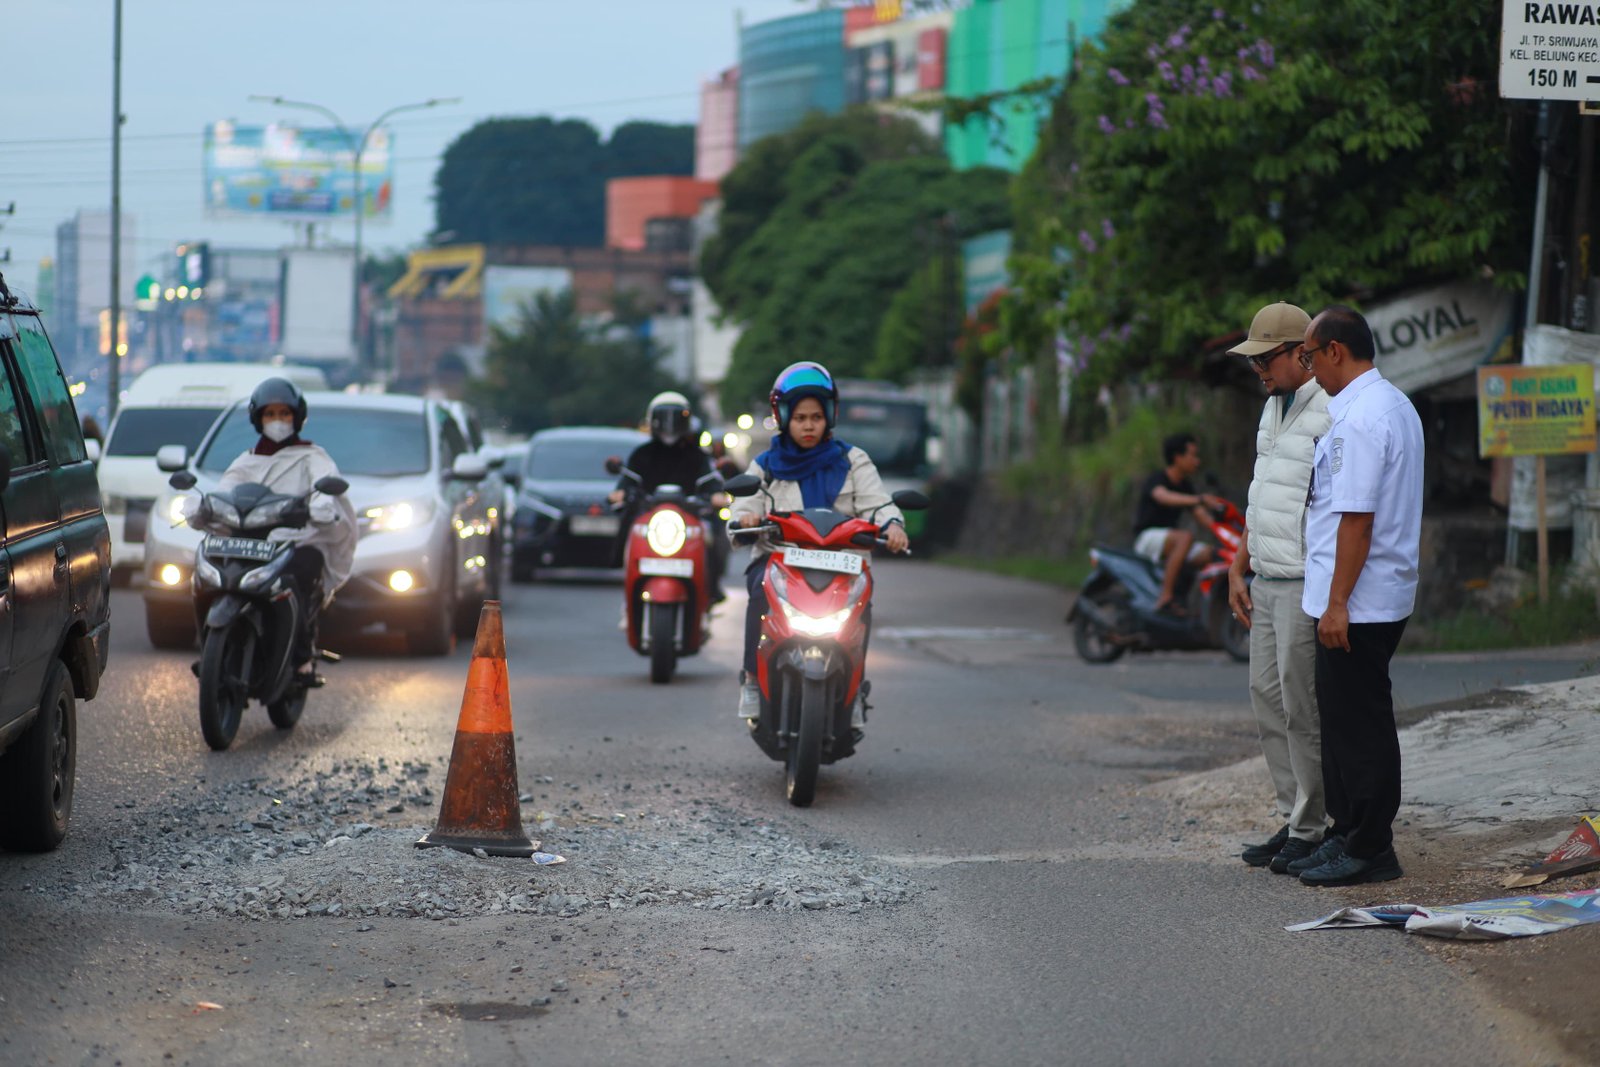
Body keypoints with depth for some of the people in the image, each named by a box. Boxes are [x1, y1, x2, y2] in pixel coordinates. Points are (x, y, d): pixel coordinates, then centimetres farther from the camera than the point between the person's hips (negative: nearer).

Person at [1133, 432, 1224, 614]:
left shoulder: (1186, 486, 13)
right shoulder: (1156, 480, -12)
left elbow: (1202, 516, 7)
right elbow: (1164, 497, -36)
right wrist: (1199, 499, -49)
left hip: (1170, 535, 8)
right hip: (1147, 536, -8)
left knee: (1210, 554, -14)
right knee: (1185, 537, -35)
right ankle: (1165, 599, -39)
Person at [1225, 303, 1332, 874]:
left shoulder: (1331, 411, -14)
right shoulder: (1274, 406, 16)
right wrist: (1238, 569, 21)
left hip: (1308, 584, -9)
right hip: (1266, 584, 9)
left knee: (1302, 708, -5)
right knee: (1267, 698, 11)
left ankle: (1311, 832, 4)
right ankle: (1292, 821, 18)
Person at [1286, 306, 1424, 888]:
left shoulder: (1359, 419, -19)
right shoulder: (1395, 405, 15)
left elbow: (1356, 517, -23)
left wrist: (1336, 603, -21)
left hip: (1355, 603, -11)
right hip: (1382, 597, 11)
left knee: (1358, 725, -4)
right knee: (1345, 720, 16)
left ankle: (1368, 850, 1)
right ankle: (1346, 836, 23)